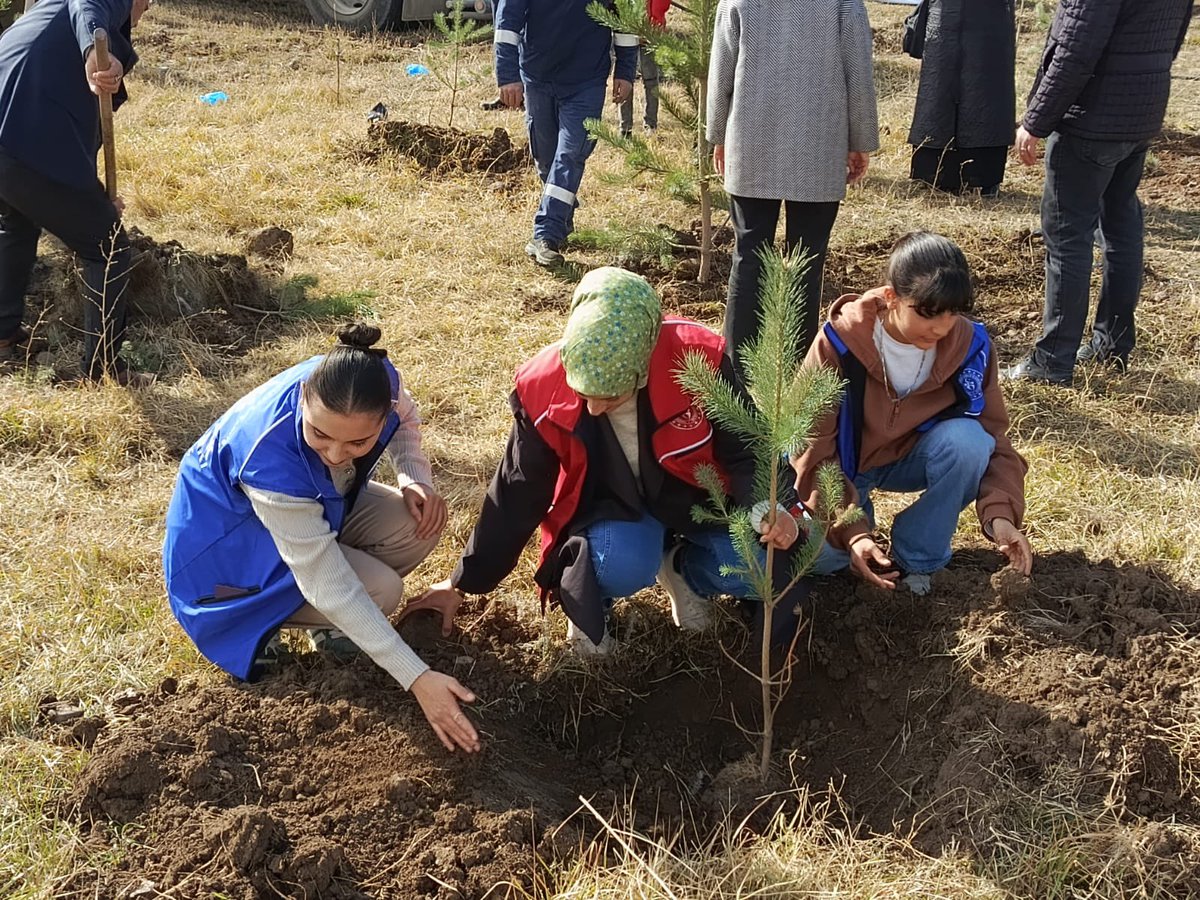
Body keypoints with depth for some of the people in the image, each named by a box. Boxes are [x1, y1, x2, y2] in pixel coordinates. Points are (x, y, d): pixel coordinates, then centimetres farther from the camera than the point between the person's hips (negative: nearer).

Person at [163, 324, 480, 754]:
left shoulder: (380, 381, -28)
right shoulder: (270, 456, -42)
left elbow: (405, 420, 1)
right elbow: (329, 585, -35)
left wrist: (416, 481, -19)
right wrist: (418, 679, -35)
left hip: (318, 504, 6)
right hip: (230, 535, -6)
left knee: (420, 523, -18)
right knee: (381, 588, -24)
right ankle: (257, 621, -1)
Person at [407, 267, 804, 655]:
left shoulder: (700, 359, -29)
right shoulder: (544, 389, -24)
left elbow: (745, 450, -12)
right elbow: (517, 495, -9)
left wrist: (766, 508, -34)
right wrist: (465, 583, 0)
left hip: (693, 492, 1)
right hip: (610, 504, -1)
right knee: (620, 565, -34)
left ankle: (680, 568, 10)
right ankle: (589, 599, 4)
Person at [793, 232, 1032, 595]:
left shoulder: (969, 345, -19)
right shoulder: (839, 342, -26)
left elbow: (993, 438, -12)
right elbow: (814, 450, -23)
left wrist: (1000, 512, -31)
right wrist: (851, 531, -34)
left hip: (911, 458, 2)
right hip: (844, 464, -2)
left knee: (968, 439, -31)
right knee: (819, 553, -29)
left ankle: (917, 560, -11)